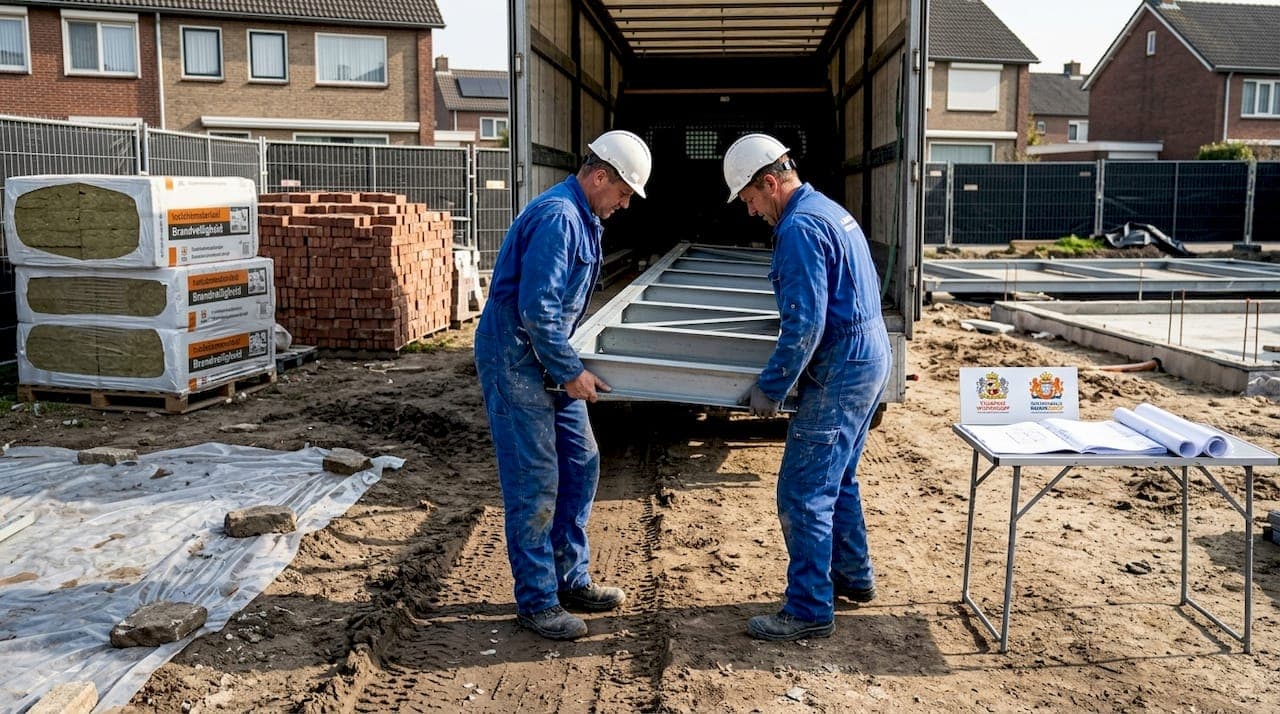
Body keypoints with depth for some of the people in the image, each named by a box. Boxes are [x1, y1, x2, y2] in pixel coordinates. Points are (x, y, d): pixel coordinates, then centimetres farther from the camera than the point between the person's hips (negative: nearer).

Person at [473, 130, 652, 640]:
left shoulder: (583, 219, 14)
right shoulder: (557, 217, -19)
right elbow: (537, 308, -25)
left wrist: (570, 365, 18)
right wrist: (571, 372, -18)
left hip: (548, 359, 10)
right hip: (515, 359, -10)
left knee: (580, 464, 13)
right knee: (535, 483, -5)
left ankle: (571, 579, 25)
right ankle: (536, 601, 8)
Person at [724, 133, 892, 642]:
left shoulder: (799, 228, -18)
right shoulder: (829, 210, 14)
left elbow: (805, 325, -24)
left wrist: (771, 389, -15)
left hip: (840, 371, -11)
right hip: (870, 356, 11)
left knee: (803, 494, -5)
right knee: (837, 480, 22)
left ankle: (810, 611, 3)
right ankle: (853, 577, 36)